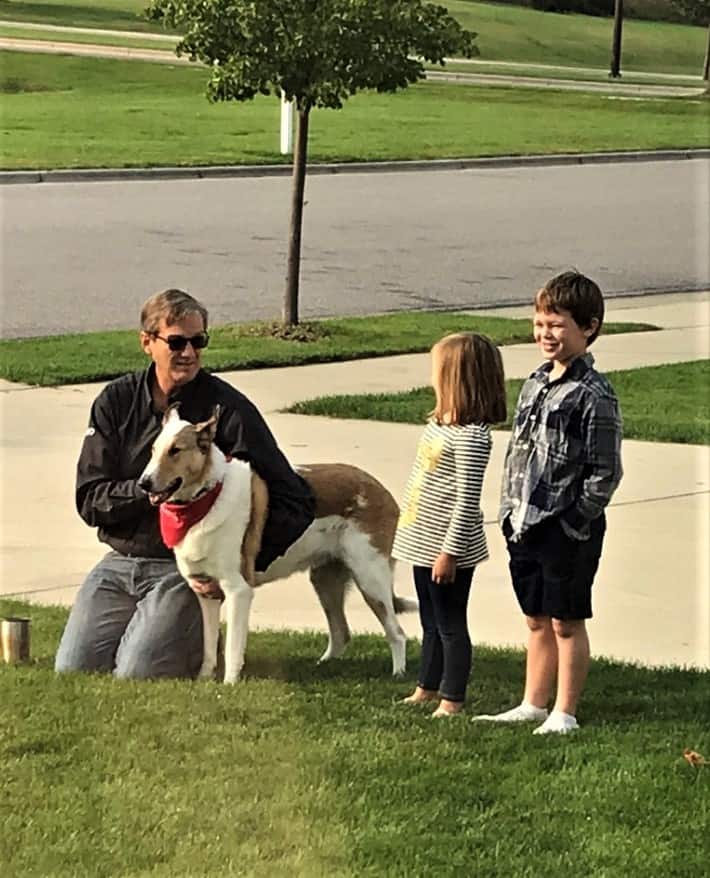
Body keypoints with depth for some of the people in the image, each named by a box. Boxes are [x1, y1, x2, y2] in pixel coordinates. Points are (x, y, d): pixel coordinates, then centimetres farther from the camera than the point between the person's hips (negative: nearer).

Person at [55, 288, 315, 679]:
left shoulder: (227, 408, -9)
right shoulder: (117, 401, 2)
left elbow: (295, 501, -10)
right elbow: (89, 500, -2)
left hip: (187, 569, -4)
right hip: (121, 562, 4)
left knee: (135, 676, -20)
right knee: (72, 671, -7)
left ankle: (200, 645, 14)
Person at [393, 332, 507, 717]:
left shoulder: (470, 436, -22)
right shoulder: (440, 423, 8)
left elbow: (467, 500, -22)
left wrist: (449, 551, -21)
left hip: (446, 548, -9)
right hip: (423, 541, 9)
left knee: (450, 625, 2)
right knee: (431, 623, 21)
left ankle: (452, 699, 11)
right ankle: (427, 686, 34)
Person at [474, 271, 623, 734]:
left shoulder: (594, 395, -14)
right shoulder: (535, 384, 9)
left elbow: (605, 473, -14)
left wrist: (574, 521, -15)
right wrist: (511, 512, 11)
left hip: (568, 528, -7)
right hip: (526, 524, 7)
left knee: (567, 622, 3)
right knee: (537, 620, 17)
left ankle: (565, 714, 12)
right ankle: (533, 705, 27)